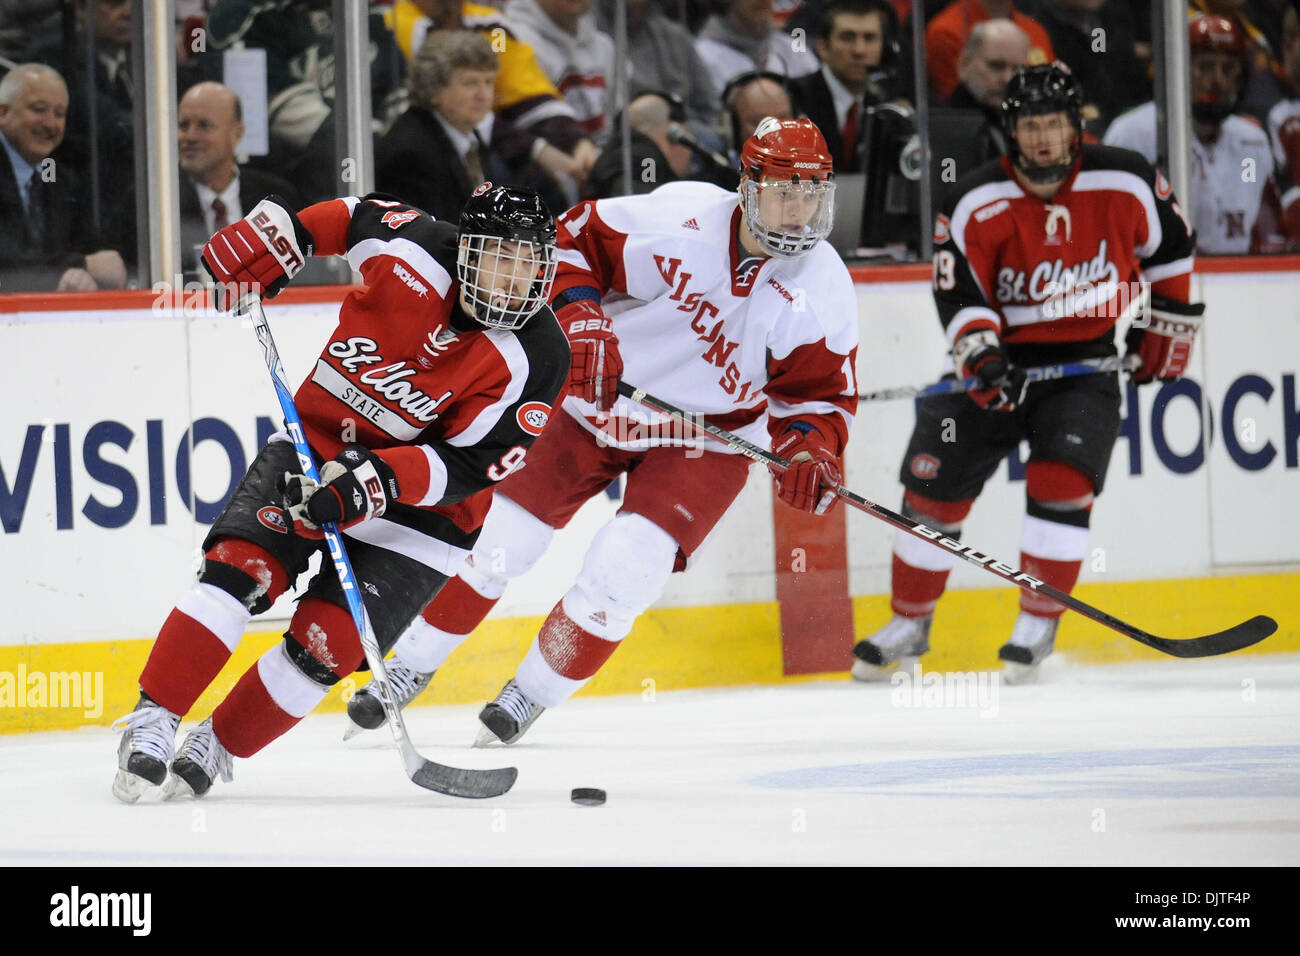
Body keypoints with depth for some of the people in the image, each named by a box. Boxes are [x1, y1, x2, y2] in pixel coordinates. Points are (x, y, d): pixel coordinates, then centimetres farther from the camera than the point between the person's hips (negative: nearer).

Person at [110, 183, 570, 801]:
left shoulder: (537, 360, -19)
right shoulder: (415, 251, -15)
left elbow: (469, 465, -21)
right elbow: (351, 216, 8)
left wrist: (377, 480, -33)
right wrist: (270, 239, -1)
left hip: (422, 502, -2)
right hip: (316, 444, 2)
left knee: (325, 644, -13)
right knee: (240, 567, -19)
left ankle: (218, 750, 7)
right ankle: (152, 722, -13)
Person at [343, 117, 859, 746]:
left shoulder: (824, 291, -15)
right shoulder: (682, 216, -19)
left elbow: (823, 391, -8)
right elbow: (575, 238, -8)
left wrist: (808, 450, -28)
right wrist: (580, 319, -23)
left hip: (703, 436, 0)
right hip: (597, 398, 0)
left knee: (622, 570, -17)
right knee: (494, 538, 1)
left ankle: (528, 697, 5)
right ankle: (407, 670, 21)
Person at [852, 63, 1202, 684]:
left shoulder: (1124, 184, -11)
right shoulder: (977, 204, -14)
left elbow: (1170, 246, 7)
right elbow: (960, 295, -17)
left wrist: (1166, 325, 9)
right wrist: (980, 355, -34)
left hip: (1086, 360, -1)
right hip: (1001, 360, 1)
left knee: (1061, 484, -21)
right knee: (933, 486, -1)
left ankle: (1039, 626, -6)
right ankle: (909, 626, 18)